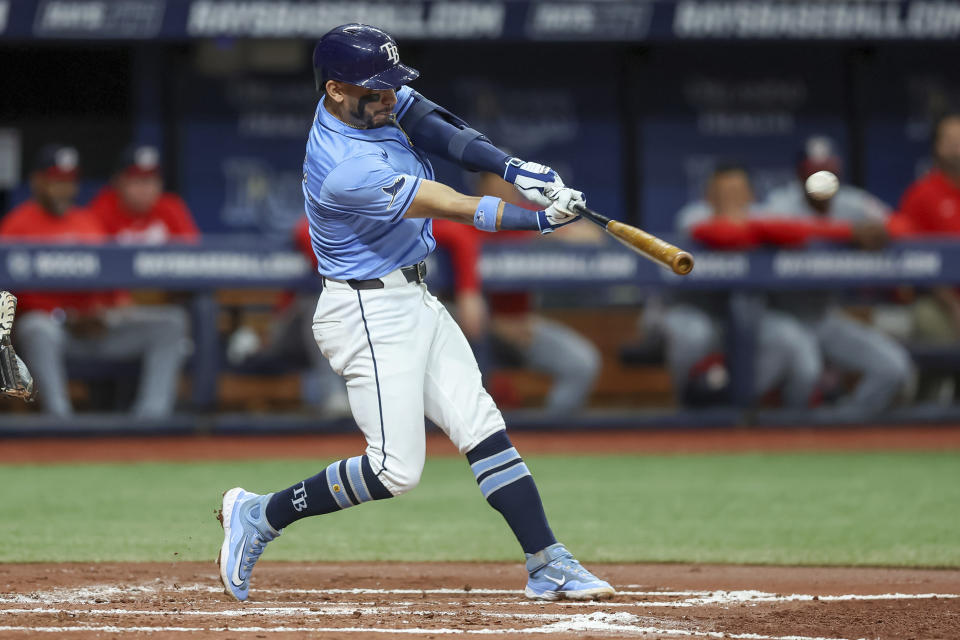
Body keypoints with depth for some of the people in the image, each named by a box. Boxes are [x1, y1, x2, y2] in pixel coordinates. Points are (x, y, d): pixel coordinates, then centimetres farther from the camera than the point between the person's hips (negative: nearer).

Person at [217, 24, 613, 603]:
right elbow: (456, 208, -23)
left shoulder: (373, 102, -1)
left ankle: (548, 565, 2)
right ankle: (260, 516, 6)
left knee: (483, 428, 4)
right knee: (396, 469, -10)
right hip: (371, 313, -10)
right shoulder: (346, 171, -27)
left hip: (414, 300, 10)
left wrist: (513, 167, -23)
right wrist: (542, 219, -20)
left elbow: (439, 130, -6)